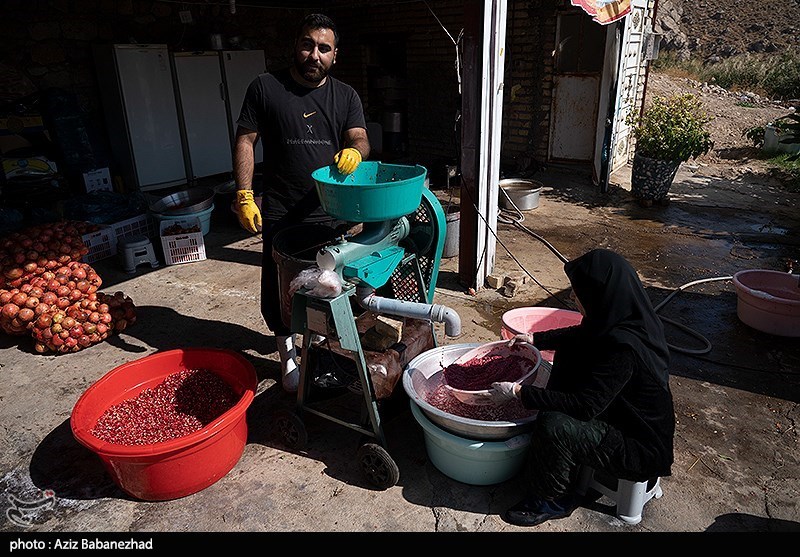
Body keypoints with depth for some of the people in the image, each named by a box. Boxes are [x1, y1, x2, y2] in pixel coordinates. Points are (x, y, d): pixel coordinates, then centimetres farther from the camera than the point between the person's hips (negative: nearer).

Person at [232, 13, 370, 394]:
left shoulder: (345, 96, 7)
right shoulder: (265, 87, 0)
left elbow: (360, 140, -4)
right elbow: (245, 141, 0)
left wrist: (354, 152, -30)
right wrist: (244, 197, -9)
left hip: (332, 214, 2)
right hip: (281, 216, -2)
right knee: (279, 290, 3)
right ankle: (288, 353, 25)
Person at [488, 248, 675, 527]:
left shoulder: (623, 347, -33)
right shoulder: (623, 319, -6)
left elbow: (585, 406, -30)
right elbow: (580, 335, 15)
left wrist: (518, 392, -25)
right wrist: (535, 338, 12)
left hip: (640, 449, -9)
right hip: (621, 416, 9)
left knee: (553, 425, -26)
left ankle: (552, 501, 2)